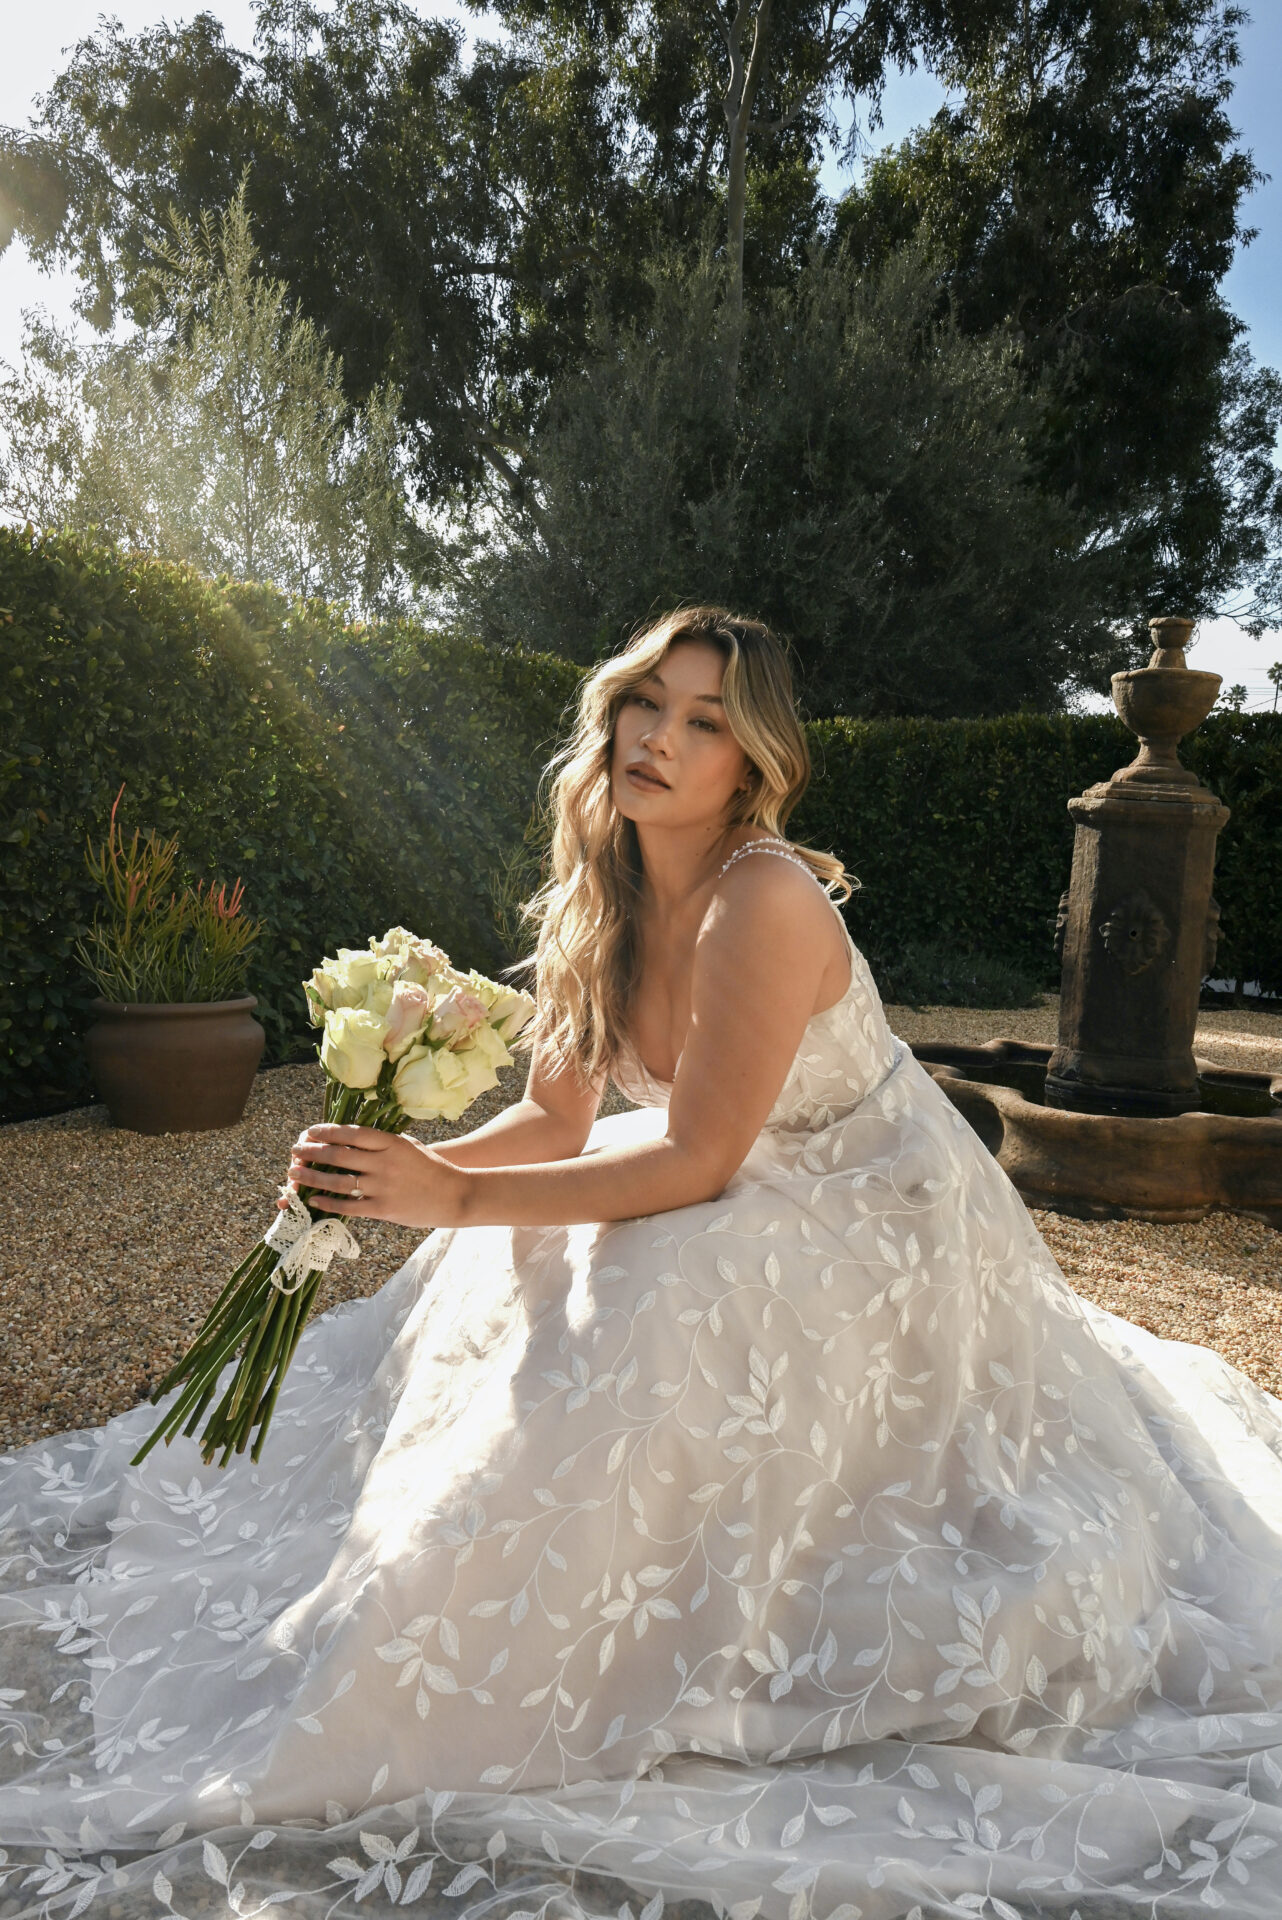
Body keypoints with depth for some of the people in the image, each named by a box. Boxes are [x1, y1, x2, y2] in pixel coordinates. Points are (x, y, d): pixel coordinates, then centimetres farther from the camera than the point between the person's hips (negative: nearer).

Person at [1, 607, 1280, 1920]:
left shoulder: (762, 903, -30)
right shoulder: (607, 896, -5)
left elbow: (696, 1162, -28)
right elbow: (556, 1121, -2)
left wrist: (459, 1196, -32)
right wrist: (413, 1169, -20)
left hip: (876, 1227, -8)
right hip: (752, 1199, 8)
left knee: (644, 1324, -27)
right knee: (490, 1283, 3)